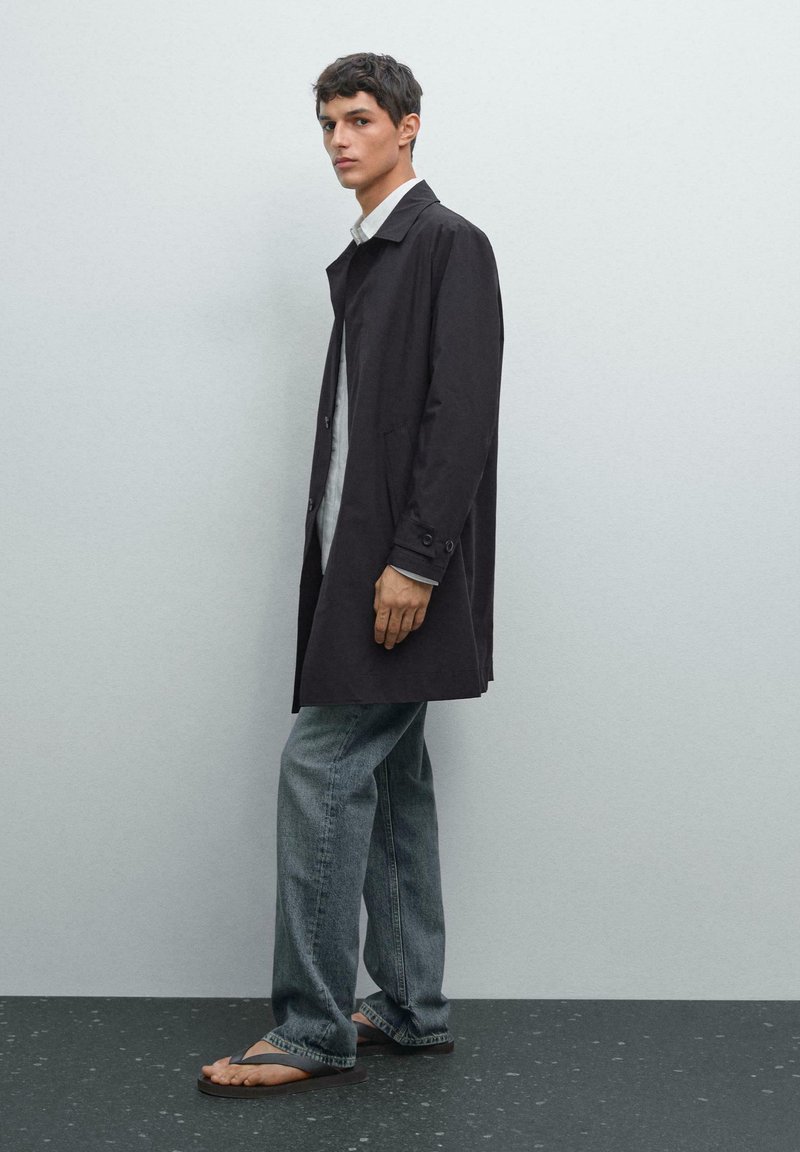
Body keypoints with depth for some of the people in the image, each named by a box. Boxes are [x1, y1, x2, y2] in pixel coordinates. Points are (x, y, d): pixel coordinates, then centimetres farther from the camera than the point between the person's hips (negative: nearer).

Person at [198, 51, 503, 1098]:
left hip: (405, 568, -9)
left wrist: (413, 563, -21)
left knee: (322, 767, -10)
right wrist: (353, 565, 12)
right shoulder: (362, 261, 18)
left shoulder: (451, 245, -8)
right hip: (359, 561, 9)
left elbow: (459, 415, -17)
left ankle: (314, 1031, -3)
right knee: (389, 781, 11)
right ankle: (411, 1010, 19)